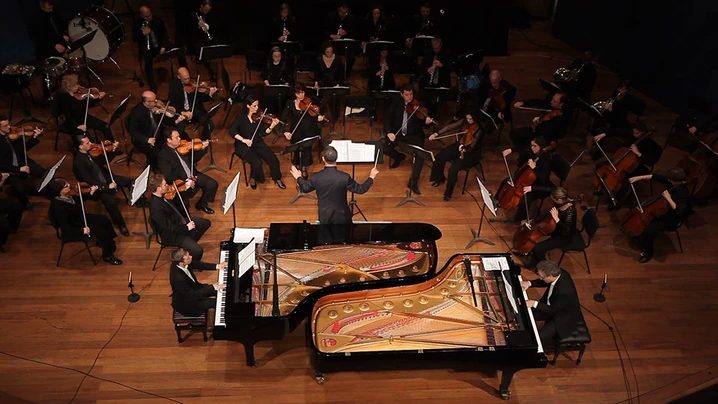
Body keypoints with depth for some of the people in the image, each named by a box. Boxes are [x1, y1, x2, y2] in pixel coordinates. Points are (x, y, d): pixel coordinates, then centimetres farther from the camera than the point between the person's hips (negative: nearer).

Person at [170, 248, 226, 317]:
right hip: (185, 304, -8)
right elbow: (193, 295, -31)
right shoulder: (178, 278, -40)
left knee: (219, 291, 9)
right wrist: (212, 287, -29)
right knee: (216, 302, -12)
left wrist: (217, 266, -5)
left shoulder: (178, 263, -17)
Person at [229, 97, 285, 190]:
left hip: (257, 143, 4)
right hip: (244, 145, -4)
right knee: (257, 162, -28)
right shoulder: (241, 117, -10)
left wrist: (272, 126, -22)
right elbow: (232, 131, -16)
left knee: (273, 159, -15)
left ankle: (277, 178, 9)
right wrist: (243, 140, -27)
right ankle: (253, 178, 3)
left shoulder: (258, 117, -1)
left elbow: (263, 133, -5)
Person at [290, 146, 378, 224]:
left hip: (324, 217, 2)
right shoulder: (344, 177, -21)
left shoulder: (316, 177, -14)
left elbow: (305, 188, 6)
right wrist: (371, 177, 6)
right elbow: (360, 189, -9)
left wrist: (298, 177, 25)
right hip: (341, 216, -2)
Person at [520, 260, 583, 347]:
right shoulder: (559, 273, -17)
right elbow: (545, 282, 5)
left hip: (565, 318, -8)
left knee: (539, 337, -18)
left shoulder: (564, 291, -40)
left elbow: (553, 310, -26)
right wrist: (530, 283, -8)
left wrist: (535, 303, -26)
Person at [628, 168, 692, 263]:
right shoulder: (671, 182, -11)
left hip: (672, 220, -9)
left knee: (649, 229, -23)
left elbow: (679, 211, -40)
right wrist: (640, 177, -8)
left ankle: (647, 253, 1)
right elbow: (656, 176, 0)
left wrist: (668, 198, -38)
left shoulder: (684, 193, -31)